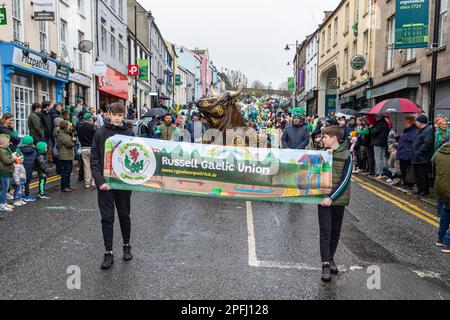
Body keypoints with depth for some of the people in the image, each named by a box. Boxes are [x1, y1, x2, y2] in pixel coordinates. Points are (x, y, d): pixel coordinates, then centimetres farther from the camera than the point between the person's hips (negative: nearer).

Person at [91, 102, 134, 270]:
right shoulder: (100, 133, -2)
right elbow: (94, 160, -3)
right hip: (105, 183, -1)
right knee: (107, 218, 4)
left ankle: (126, 245, 32)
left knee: (124, 215, 14)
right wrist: (100, 180, -13)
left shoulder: (129, 134, 1)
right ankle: (109, 252, 14)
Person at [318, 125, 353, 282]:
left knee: (335, 232, 11)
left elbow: (345, 180, -10)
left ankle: (330, 258, 27)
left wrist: (332, 197, -16)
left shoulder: (346, 156, -4)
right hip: (323, 198, 0)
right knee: (325, 232, -4)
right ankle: (325, 263, -2)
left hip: (339, 199, 0)